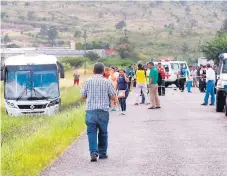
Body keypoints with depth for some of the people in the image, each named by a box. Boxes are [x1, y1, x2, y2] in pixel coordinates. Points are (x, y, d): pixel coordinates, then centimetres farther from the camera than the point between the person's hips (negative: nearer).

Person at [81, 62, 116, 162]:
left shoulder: (88, 82, 3)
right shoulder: (107, 82, 0)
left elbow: (83, 96, 8)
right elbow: (113, 98, 2)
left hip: (90, 110, 0)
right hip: (103, 110, 0)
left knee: (91, 132, 0)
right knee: (103, 132, 13)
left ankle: (93, 152, -15)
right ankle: (102, 153, 20)